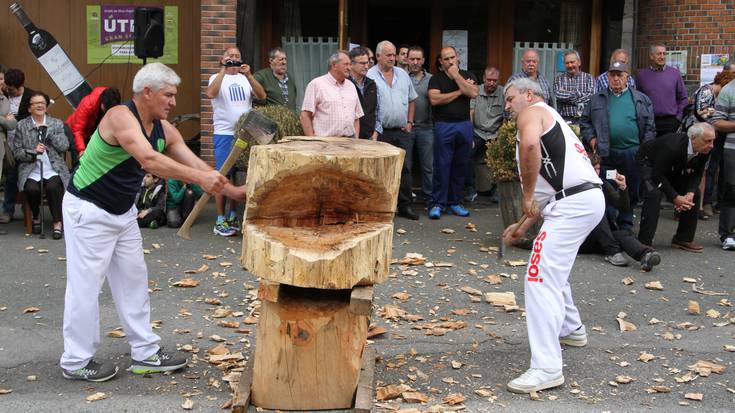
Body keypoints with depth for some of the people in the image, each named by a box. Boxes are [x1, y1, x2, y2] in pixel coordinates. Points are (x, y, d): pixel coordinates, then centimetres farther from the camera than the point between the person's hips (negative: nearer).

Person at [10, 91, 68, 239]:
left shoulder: (57, 124, 12)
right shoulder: (21, 126, 10)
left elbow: (64, 146, 1)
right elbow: (16, 152, 5)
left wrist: (47, 131, -4)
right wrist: (33, 151, -13)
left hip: (53, 169, 0)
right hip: (31, 170, 0)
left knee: (53, 187, -31)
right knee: (31, 189, -29)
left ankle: (57, 223, -14)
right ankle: (36, 218, 1)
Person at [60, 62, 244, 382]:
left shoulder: (164, 129, 1)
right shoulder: (120, 116, -25)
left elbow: (195, 163, 3)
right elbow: (149, 159, -39)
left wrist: (232, 191, -5)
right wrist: (199, 178, -43)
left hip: (123, 211, 9)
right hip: (88, 211, -9)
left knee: (133, 280, 11)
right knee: (85, 285, -2)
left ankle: (146, 353, 20)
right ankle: (76, 362, 10)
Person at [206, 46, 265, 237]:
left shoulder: (246, 78, 12)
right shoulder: (217, 78, 3)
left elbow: (262, 96, -4)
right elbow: (210, 94, -19)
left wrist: (248, 75, -15)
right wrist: (223, 70, -18)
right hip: (224, 134, -4)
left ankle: (233, 217, 19)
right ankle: (220, 221, 2)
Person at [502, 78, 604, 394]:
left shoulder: (532, 111, 2)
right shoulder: (550, 120, 30)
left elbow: (529, 144, -25)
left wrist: (528, 195, -15)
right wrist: (524, 225, 25)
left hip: (573, 204, -10)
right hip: (586, 199, 10)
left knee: (541, 279, -13)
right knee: (553, 269, 30)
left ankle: (547, 368, -16)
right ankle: (571, 329, 48)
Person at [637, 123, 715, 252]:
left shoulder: (704, 151, -20)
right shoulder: (672, 146, -40)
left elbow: (696, 174, -7)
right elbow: (658, 175, -33)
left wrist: (690, 193, -26)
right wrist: (675, 198, -34)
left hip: (675, 168, 7)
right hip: (650, 163, -7)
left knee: (694, 193, -2)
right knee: (654, 194, -29)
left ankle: (684, 238, 9)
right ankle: (644, 241, -23)